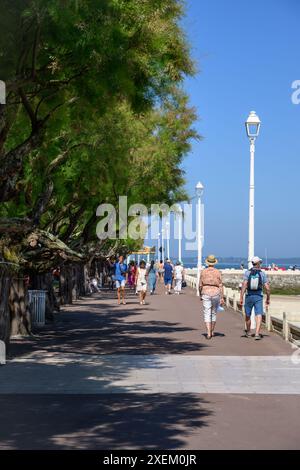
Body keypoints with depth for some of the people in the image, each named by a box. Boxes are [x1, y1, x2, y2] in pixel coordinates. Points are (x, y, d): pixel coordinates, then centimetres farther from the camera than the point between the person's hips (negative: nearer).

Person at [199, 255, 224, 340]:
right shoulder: (218, 272, -2)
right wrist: (222, 298, 0)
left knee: (207, 314, -2)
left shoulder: (203, 272, -2)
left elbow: (200, 285, 1)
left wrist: (200, 295, 17)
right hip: (216, 293, 1)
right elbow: (220, 286, -3)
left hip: (206, 293, -1)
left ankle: (208, 333, -13)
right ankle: (212, 332, 27)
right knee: (214, 313, 17)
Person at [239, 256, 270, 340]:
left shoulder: (247, 273, -4)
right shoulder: (263, 274, -2)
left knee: (248, 315, 18)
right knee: (259, 315, -4)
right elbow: (267, 288, -4)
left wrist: (241, 297, -14)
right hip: (258, 296, -1)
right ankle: (257, 334, -20)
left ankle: (248, 332, 34)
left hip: (249, 296, 1)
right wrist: (268, 299, 8)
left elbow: (244, 285, -14)